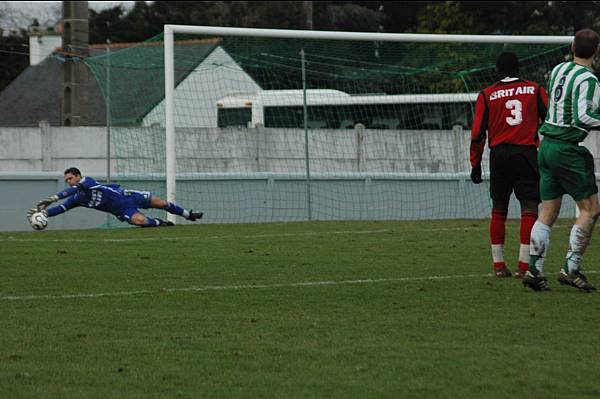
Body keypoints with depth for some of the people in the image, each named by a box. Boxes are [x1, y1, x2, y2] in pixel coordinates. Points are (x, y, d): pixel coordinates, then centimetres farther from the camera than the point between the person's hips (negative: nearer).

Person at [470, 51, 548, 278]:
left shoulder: (487, 95, 5)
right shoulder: (535, 90, 5)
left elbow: (478, 132, 1)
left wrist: (475, 164, 8)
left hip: (499, 155, 2)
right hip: (527, 153, -2)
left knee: (498, 210, 11)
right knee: (529, 208, -3)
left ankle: (498, 264, 12)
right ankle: (524, 264, -10)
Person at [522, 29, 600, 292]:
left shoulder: (558, 70, 9)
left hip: (547, 145, 8)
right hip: (567, 149, -8)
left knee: (548, 213, 9)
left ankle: (534, 270, 3)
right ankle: (571, 269, -3)